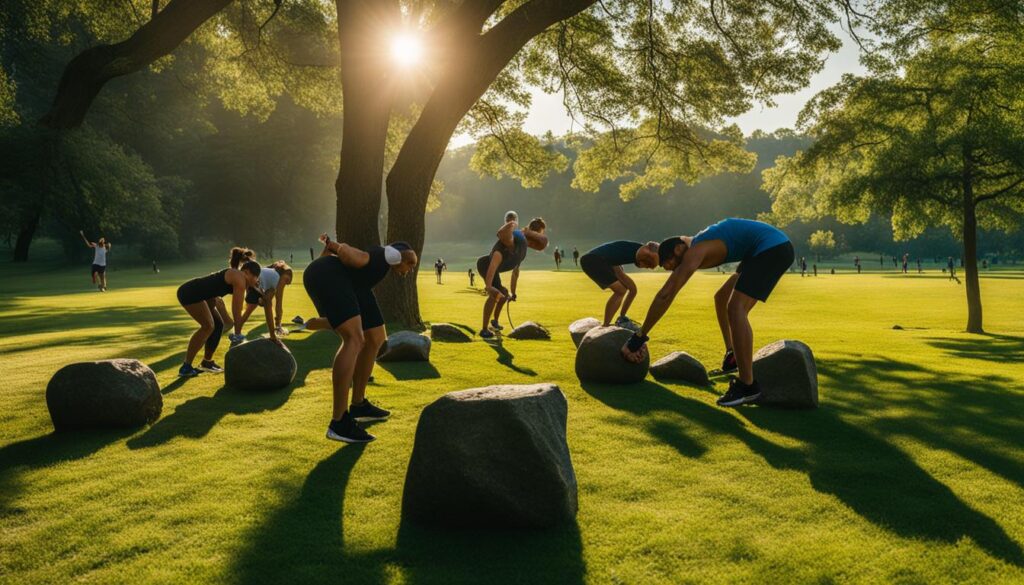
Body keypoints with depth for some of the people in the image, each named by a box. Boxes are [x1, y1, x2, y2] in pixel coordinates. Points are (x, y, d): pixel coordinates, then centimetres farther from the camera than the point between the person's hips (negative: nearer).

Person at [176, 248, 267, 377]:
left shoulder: (236, 278, 14)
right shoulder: (239, 279, -14)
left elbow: (235, 310, 18)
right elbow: (237, 312, -12)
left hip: (197, 294, 10)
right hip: (189, 293, -10)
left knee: (218, 324, 11)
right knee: (208, 326, -16)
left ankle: (207, 361, 22)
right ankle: (185, 367, -15)